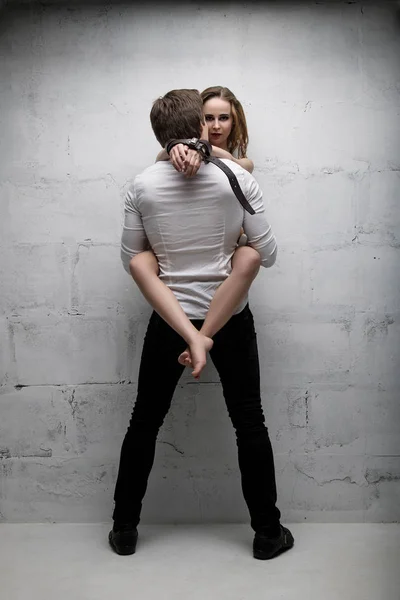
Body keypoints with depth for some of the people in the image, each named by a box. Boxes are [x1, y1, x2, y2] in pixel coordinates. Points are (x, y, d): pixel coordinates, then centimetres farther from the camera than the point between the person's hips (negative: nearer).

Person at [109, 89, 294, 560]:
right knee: (249, 424, 12)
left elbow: (131, 261, 2)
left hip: (168, 320, 1)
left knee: (145, 421, 15)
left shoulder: (143, 186, -5)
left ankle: (124, 529, 27)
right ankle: (267, 533, 23)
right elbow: (266, 254, -6)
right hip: (231, 319, -1)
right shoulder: (237, 177, -9)